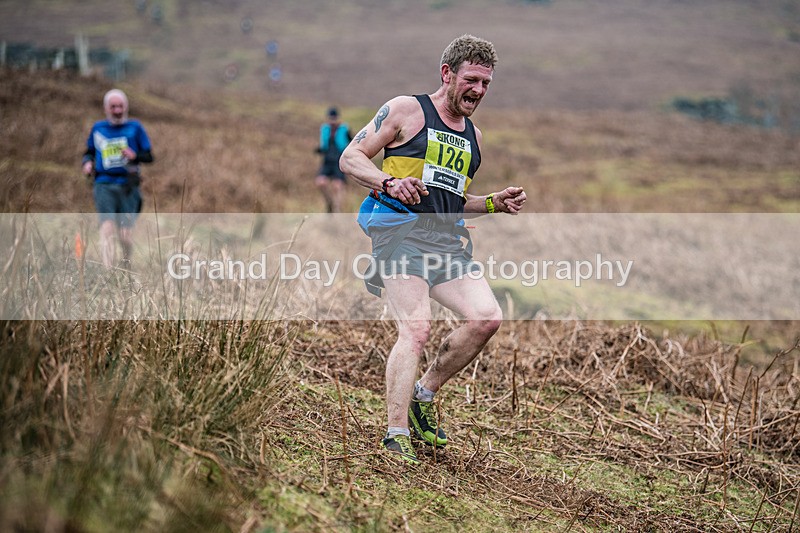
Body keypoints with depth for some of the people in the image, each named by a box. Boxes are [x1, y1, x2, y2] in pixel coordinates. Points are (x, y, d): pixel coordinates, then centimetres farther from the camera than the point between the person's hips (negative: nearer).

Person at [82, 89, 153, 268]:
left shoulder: (135, 128, 5)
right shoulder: (97, 128, 11)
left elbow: (149, 156, 4)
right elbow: (89, 152, 23)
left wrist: (135, 156, -16)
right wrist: (87, 162, 1)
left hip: (128, 186, 0)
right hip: (104, 185, 1)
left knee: (125, 235, 0)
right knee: (107, 227, -19)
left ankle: (126, 263, 30)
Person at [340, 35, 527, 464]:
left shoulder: (472, 135, 23)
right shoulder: (406, 110, 2)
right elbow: (350, 158, -2)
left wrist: (494, 203, 14)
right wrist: (389, 182, -21)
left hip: (448, 238, 7)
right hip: (400, 231, -7)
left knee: (487, 317, -11)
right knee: (416, 329, -20)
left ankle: (422, 395, 7)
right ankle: (397, 435, -18)